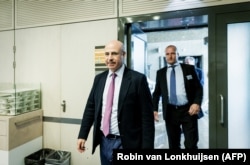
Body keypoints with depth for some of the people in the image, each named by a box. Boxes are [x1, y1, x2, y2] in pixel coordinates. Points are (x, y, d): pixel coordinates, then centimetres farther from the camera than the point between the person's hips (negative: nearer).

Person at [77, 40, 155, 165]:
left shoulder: (137, 79, -11)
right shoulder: (99, 78, 4)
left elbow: (147, 116, -11)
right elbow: (90, 108, 8)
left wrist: (147, 148, -13)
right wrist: (82, 135, 4)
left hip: (126, 144, -4)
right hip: (104, 141, 5)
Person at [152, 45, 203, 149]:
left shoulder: (189, 68, 6)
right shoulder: (160, 72, 10)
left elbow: (198, 88, 4)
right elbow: (157, 92, 11)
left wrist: (197, 103, -14)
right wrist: (154, 109, -1)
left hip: (188, 110, -1)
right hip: (170, 112, 2)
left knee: (191, 144, 0)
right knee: (173, 144, 12)